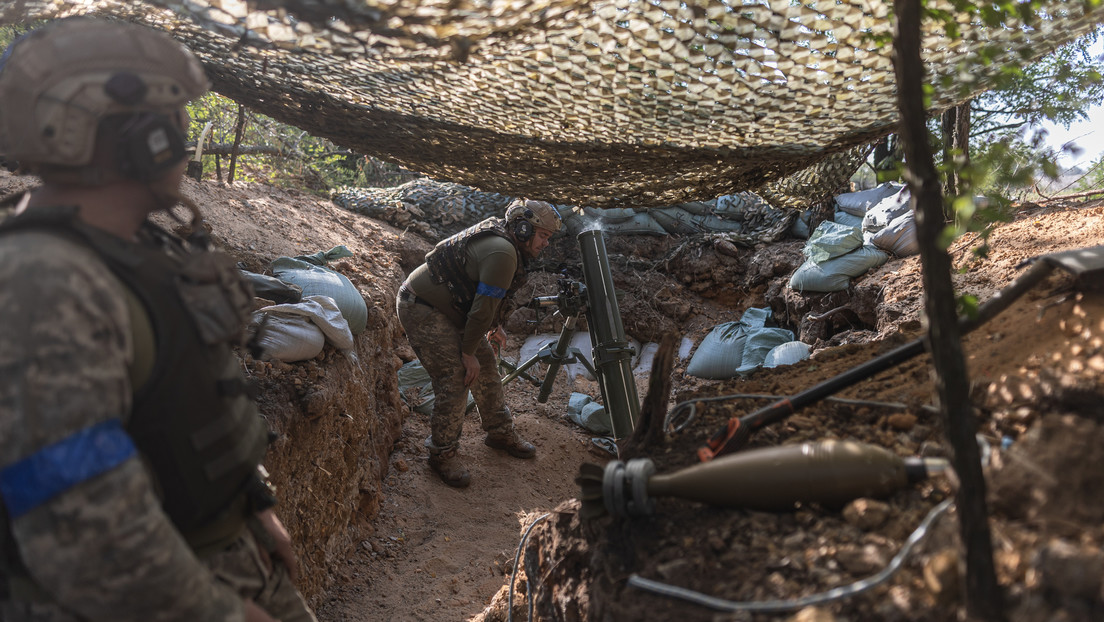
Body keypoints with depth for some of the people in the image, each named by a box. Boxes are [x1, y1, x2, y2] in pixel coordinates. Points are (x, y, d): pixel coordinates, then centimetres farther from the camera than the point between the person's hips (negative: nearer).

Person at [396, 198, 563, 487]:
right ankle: (442, 454, 3)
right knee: (455, 379, -13)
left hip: (451, 309, 11)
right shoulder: (502, 252, -27)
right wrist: (468, 352, -17)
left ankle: (500, 433, 30)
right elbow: (483, 307, -25)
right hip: (421, 309, -11)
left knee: (486, 366, 13)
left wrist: (495, 326, 19)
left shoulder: (502, 241, 6)